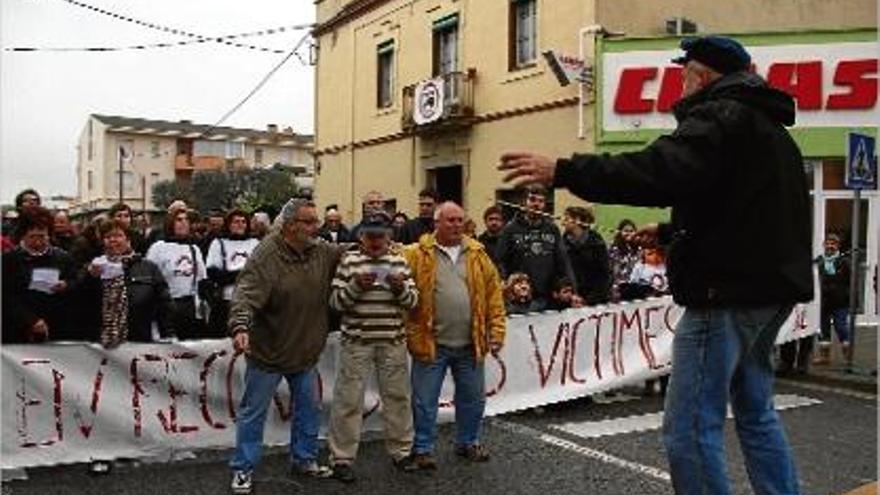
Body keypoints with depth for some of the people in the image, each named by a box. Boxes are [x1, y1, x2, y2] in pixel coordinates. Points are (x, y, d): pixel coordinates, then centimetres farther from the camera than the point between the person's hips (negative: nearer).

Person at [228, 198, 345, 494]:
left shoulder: (321, 251, -2)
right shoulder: (265, 256, -22)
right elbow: (244, 296, -31)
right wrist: (240, 327, -46)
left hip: (306, 351, 6)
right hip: (267, 351, -6)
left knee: (309, 408, 17)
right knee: (253, 412, 7)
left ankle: (304, 459, 35)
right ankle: (243, 470, 21)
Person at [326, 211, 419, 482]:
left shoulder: (399, 262, 6)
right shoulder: (349, 261, -1)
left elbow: (412, 300, 5)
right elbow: (335, 301, -4)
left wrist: (401, 288, -16)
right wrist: (355, 286, -21)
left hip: (393, 341, 3)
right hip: (356, 341, -2)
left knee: (397, 396, 12)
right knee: (348, 399, 1)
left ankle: (401, 450, 28)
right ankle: (341, 458, 12)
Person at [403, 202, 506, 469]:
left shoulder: (478, 254, 7)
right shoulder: (417, 255, -4)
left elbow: (494, 294, 6)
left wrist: (496, 331, 0)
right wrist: (411, 335, -12)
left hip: (470, 344, 4)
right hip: (431, 343, -3)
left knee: (473, 398, 15)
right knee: (425, 400, 6)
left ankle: (468, 442, 34)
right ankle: (422, 449, 21)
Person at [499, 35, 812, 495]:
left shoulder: (718, 116, -10)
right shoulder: (770, 127, 22)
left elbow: (659, 172, -28)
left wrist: (564, 171, -28)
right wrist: (669, 232, 32)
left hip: (726, 291, -11)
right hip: (767, 289, 11)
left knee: (690, 428, -6)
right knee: (756, 412, 21)